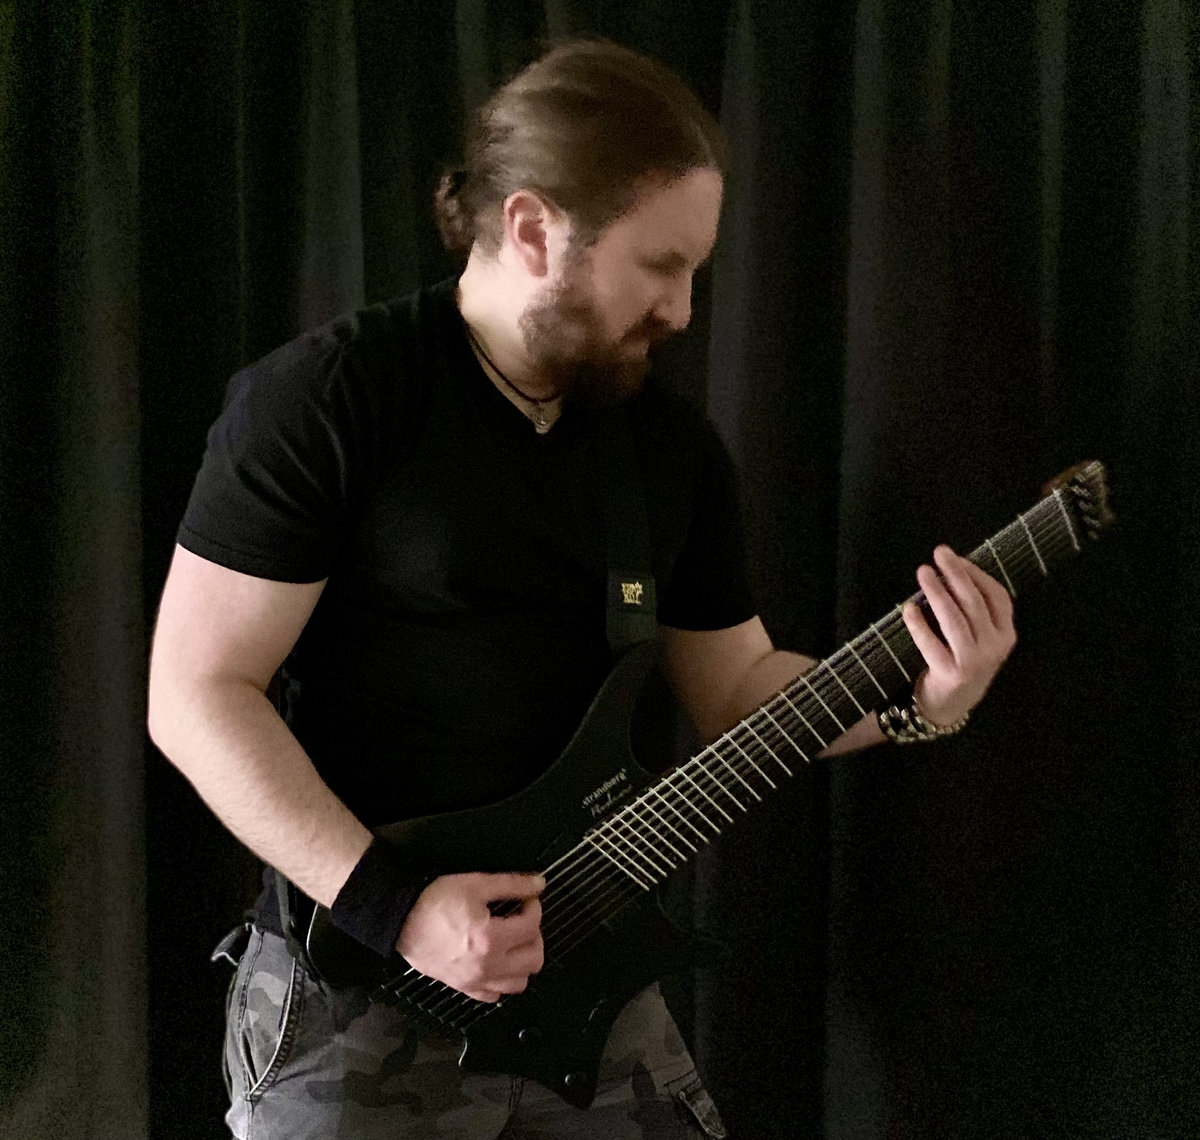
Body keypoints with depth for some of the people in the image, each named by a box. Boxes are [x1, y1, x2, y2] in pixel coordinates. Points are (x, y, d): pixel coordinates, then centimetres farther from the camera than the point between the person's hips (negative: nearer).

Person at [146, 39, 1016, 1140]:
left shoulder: (675, 449, 7)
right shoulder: (326, 399, -13)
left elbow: (732, 688, 15)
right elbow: (197, 692, -14)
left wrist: (917, 705, -2)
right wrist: (393, 904, -21)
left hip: (581, 979, 6)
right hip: (357, 983, -5)